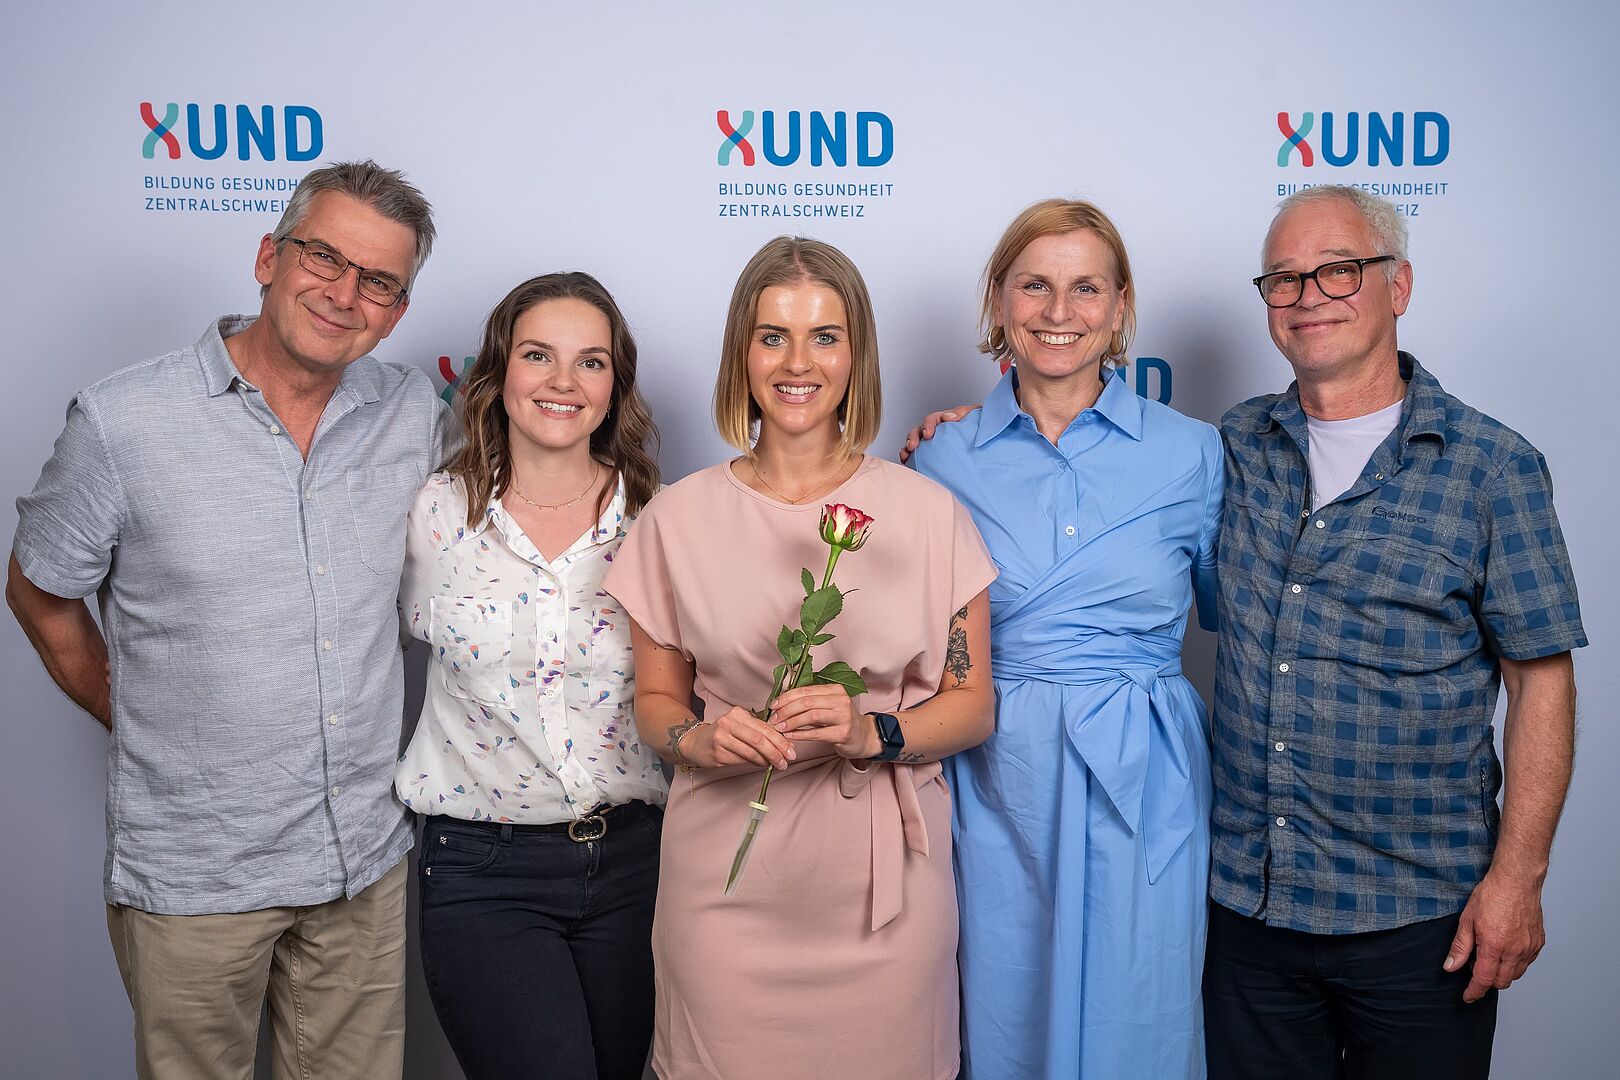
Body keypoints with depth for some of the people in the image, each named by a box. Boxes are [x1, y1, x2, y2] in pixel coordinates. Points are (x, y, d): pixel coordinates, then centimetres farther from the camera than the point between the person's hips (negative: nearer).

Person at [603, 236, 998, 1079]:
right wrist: (702, 740, -12)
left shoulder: (927, 512, -1)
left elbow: (972, 706, 3)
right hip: (728, 883, 0)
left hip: (883, 883, 0)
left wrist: (872, 733, -15)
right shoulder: (678, 519, 1)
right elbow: (655, 700, 9)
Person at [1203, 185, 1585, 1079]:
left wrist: (1517, 876, -10)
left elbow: (1541, 679, -5)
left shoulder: (1491, 466, -6)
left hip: (1421, 916, -3)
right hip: (1246, 900, 3)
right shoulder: (1236, 446, 5)